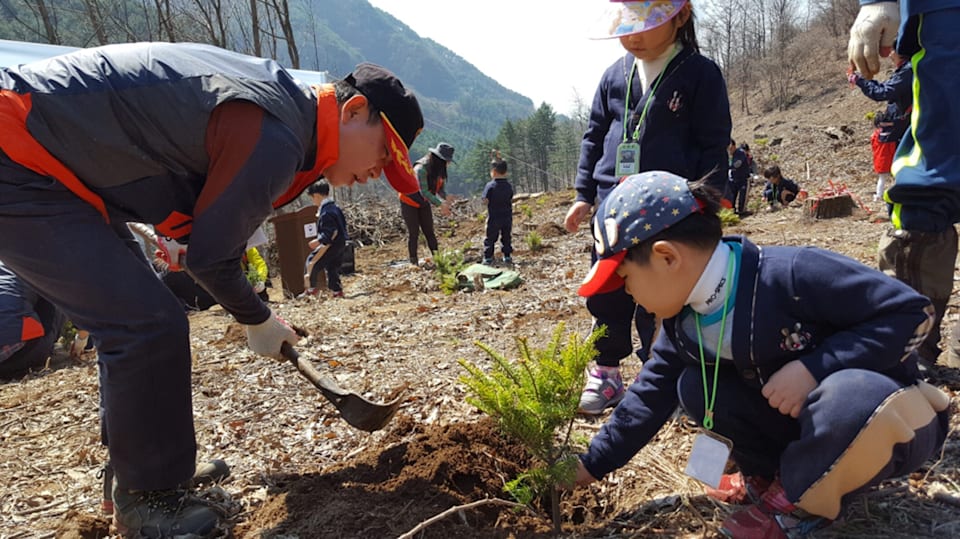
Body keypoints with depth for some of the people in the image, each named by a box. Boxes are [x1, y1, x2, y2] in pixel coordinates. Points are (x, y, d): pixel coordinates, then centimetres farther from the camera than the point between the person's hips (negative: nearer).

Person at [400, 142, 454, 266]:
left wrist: (445, 200, -24)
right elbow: (424, 192, -34)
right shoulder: (421, 169, -31)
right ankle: (414, 262, 5)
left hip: (423, 203, 6)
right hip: (409, 202, -6)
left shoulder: (439, 170, -8)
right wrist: (440, 204, -38)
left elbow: (440, 188, -4)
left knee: (429, 231, 4)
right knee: (414, 233, -3)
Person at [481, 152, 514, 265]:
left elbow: (485, 202, -13)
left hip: (493, 217, -4)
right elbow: (511, 199, 10)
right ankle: (507, 256, 18)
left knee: (490, 238, 6)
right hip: (508, 217, 4)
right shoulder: (509, 185, 1)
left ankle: (488, 258, 8)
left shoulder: (490, 186, -14)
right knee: (506, 237, 15)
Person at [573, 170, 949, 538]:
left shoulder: (793, 275, -31)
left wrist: (815, 368, -34)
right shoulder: (683, 322, -7)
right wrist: (590, 465, 3)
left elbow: (911, 311, -25)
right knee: (694, 388, -12)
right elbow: (651, 395, 1)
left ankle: (796, 501, -11)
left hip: (891, 418, -5)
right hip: (803, 424, 5)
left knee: (850, 399, -39)